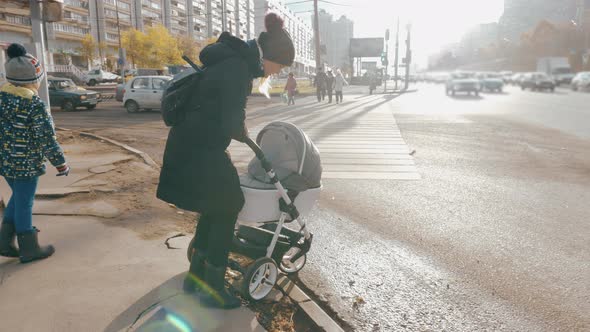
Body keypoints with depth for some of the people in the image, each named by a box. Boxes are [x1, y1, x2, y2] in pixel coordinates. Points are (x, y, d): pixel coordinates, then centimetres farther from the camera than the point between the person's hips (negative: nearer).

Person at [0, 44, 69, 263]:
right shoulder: (35, 104, -17)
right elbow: (47, 138, -18)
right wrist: (60, 163, -9)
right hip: (26, 163, -7)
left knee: (18, 198, 24)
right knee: (24, 203, 4)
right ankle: (29, 249, 17)